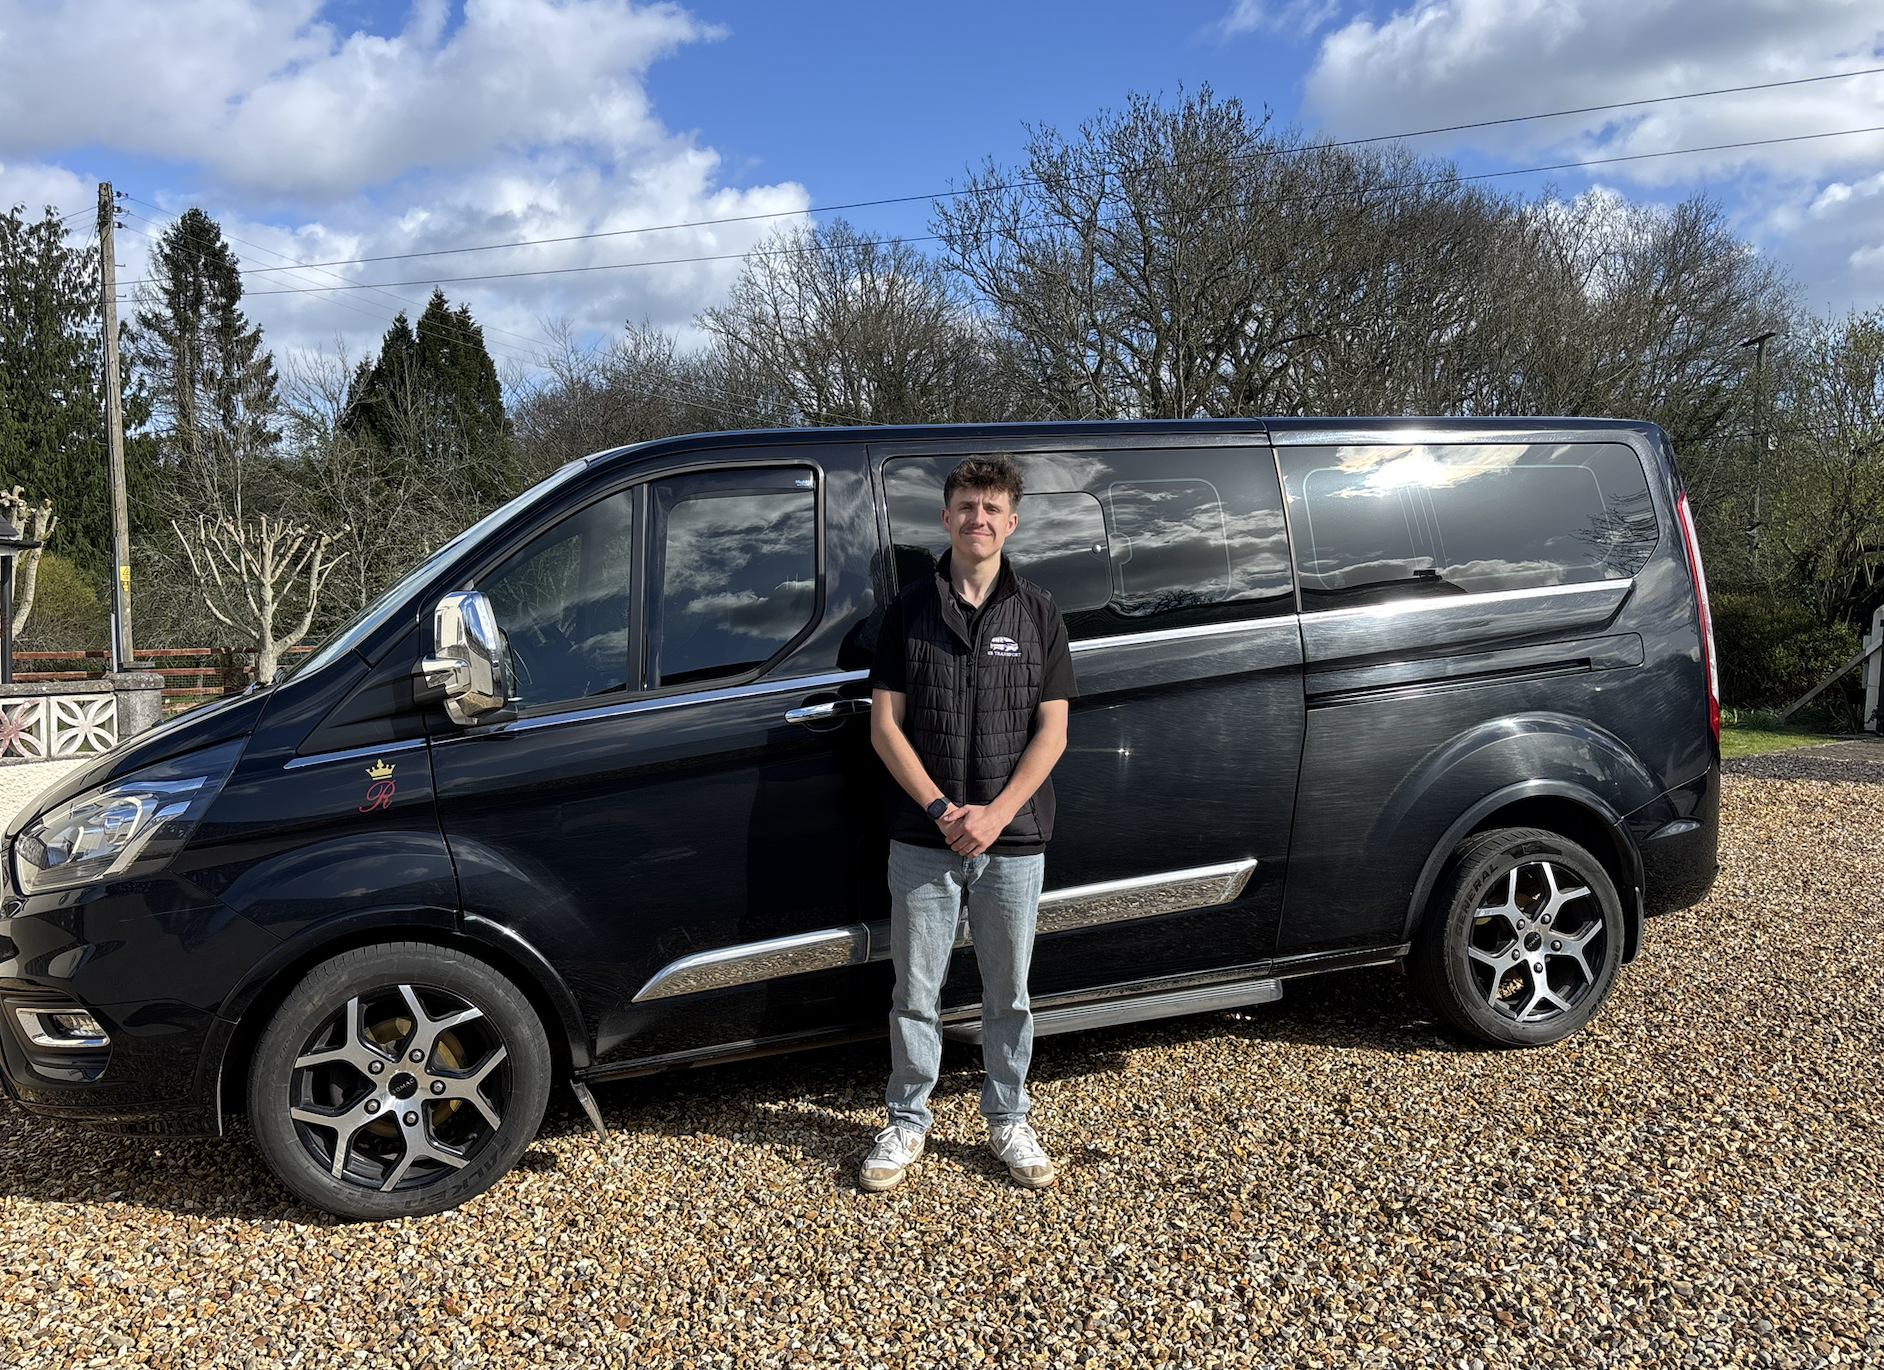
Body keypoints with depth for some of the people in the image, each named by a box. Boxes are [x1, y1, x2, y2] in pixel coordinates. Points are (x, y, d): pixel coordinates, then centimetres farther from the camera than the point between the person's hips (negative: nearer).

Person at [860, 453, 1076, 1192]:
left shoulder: (1038, 613, 2)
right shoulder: (910, 610, 2)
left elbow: (1052, 731, -1)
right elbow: (885, 724, -2)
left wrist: (996, 814, -13)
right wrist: (940, 809, -13)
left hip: (1013, 840, 0)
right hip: (922, 840, 0)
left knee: (1008, 992, 12)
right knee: (915, 990, 9)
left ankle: (1007, 1120, 29)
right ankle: (907, 1122, 25)